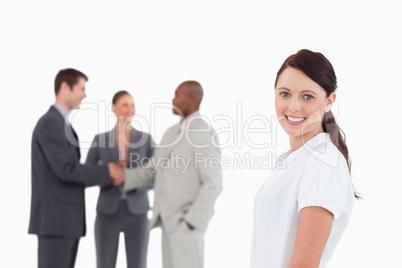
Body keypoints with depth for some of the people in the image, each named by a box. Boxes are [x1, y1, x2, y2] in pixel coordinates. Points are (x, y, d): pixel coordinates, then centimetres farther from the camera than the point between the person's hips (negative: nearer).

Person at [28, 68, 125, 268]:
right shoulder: (50, 123, -13)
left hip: (66, 219, 10)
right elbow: (66, 169, -21)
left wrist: (108, 175, 4)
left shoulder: (63, 126, 21)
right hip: (55, 218, -10)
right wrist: (107, 170, -10)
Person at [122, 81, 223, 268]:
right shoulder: (171, 133, 14)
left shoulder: (204, 133, -14)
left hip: (186, 221, -9)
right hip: (170, 219, 9)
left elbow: (213, 184, -18)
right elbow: (151, 172, 14)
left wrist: (192, 220, -20)